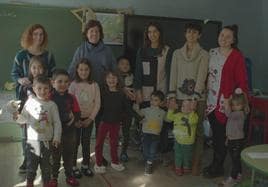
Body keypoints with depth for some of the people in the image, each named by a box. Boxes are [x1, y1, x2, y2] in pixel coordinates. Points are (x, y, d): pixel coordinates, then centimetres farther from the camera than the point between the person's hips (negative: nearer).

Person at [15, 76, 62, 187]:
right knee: (31, 164, 9)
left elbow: (57, 122, -1)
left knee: (46, 164, 14)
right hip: (32, 140, 0)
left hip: (47, 140, 1)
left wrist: (56, 137, -5)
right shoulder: (30, 102, -4)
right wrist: (18, 117, -22)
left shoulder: (52, 105, -2)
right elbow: (24, 118, 0)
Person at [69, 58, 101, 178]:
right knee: (75, 142, 6)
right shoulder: (73, 84, -8)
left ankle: (85, 166, 24)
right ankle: (73, 166, 18)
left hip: (88, 118, 2)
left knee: (86, 142, 11)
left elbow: (97, 103, -3)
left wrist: (90, 118, -9)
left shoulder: (94, 85, -3)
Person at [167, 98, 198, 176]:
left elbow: (192, 121, -37)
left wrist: (191, 111, -43)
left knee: (187, 156, 17)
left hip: (188, 142, -3)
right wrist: (171, 108, -2)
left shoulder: (194, 115, -17)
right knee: (178, 155, 16)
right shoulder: (178, 115, 0)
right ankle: (178, 167, 35)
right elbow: (169, 117, 7)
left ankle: (186, 167, 41)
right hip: (178, 140, 3)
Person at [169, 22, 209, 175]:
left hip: (198, 97, -2)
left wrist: (195, 99, -16)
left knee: (197, 129, 3)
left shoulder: (204, 54, -1)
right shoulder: (177, 53, 8)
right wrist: (172, 96, -2)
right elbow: (173, 75, 5)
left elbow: (201, 77, -9)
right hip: (180, 96, 2)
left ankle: (196, 163, 14)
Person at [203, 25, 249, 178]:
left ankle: (218, 167, 20)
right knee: (214, 134, 14)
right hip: (211, 101, 5)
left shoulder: (237, 56, -8)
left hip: (226, 103, -5)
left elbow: (242, 81, -9)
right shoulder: (212, 53, 9)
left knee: (221, 135, 4)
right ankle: (215, 164, 29)